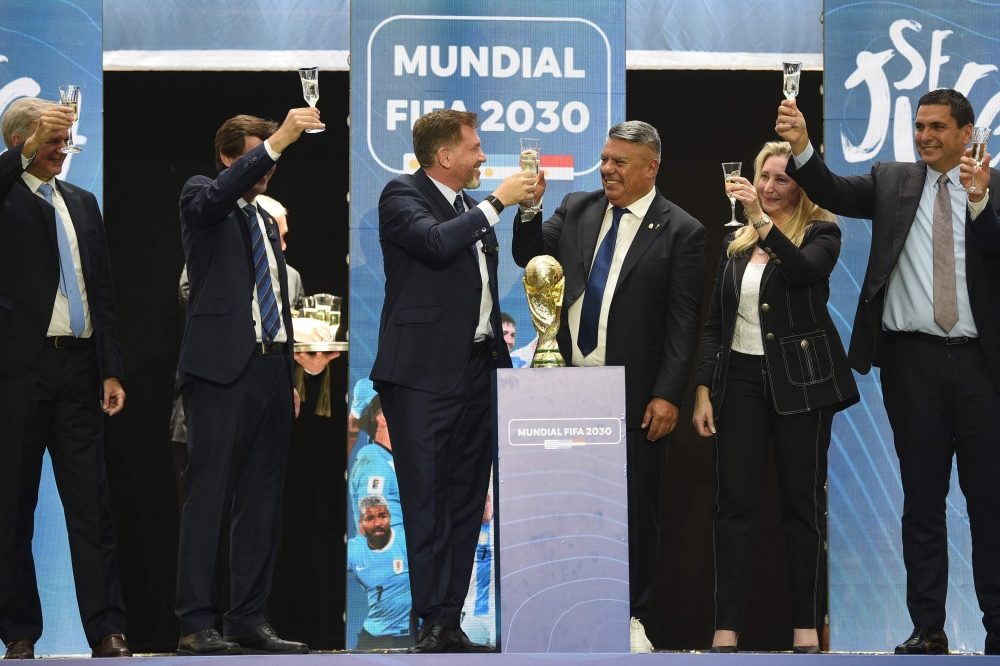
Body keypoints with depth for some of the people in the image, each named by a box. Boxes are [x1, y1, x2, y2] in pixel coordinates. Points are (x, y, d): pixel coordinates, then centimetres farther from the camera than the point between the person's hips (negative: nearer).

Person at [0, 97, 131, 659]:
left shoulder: (83, 203, 16)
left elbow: (103, 291, 15)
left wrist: (112, 371, 9)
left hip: (78, 366, 4)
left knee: (93, 505, 3)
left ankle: (108, 631, 4)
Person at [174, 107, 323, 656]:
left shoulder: (266, 221, 24)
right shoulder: (201, 196, 3)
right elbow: (219, 195, -23)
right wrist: (278, 141, -31)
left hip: (271, 368, 7)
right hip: (223, 366, -7)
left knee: (262, 500, 6)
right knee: (208, 497, -8)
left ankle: (249, 619, 10)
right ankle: (195, 624, -9)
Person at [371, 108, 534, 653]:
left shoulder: (471, 208, 18)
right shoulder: (401, 196, -4)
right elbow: (437, 242, -24)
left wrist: (499, 352, 20)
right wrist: (496, 203, -15)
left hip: (475, 372, 7)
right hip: (424, 375, -7)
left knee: (466, 501, 6)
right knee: (426, 502, -6)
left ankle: (450, 620, 9)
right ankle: (434, 624, -4)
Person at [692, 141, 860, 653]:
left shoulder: (820, 233, 0)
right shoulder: (736, 243, 13)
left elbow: (805, 270, -23)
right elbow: (715, 323, 13)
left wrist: (762, 220, -28)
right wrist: (703, 390, 5)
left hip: (799, 380, -3)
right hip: (740, 377, 4)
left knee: (803, 503, 1)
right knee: (734, 504, -2)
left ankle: (806, 629, 6)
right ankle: (726, 630, -3)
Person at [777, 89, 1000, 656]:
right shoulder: (893, 181, 8)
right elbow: (834, 193, -8)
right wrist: (801, 148, -24)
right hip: (913, 359, 1)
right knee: (922, 499, 7)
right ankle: (928, 628, 12)